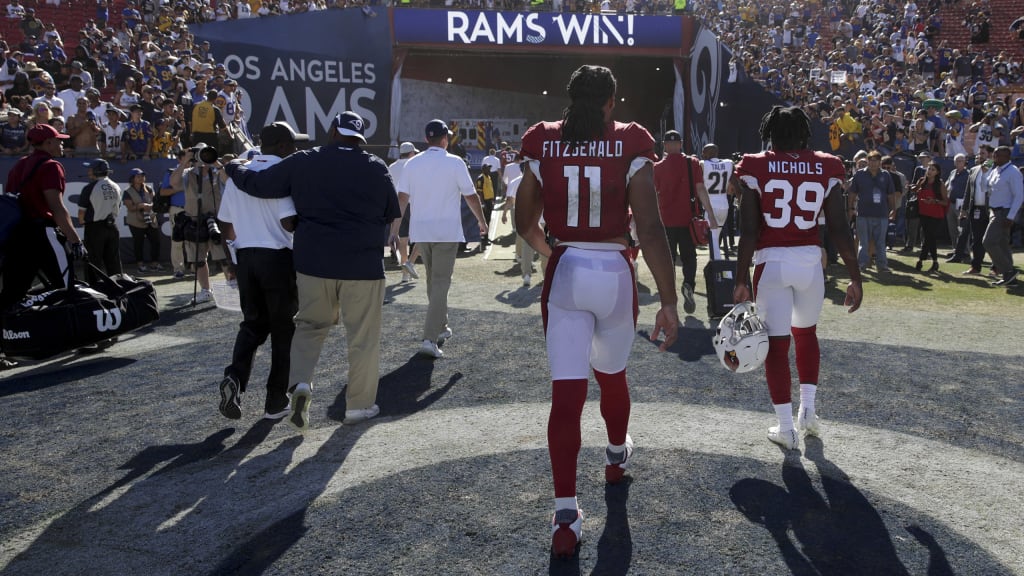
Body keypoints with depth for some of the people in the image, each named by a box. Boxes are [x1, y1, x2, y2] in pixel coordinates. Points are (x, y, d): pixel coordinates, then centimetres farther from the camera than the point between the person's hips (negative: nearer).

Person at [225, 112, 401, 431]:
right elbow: (391, 214, 9)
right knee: (363, 336, 8)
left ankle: (300, 381, 0)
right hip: (363, 265, -1)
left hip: (314, 261, 2)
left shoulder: (303, 163, 0)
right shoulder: (376, 168, -1)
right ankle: (359, 404, 14)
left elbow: (258, 184, 3)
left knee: (311, 324, 20)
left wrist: (234, 168, 22)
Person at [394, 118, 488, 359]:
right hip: (447, 231, -4)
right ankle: (430, 338, -14)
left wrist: (395, 225, 8)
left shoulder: (412, 163, 4)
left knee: (432, 280, 20)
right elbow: (470, 196, -2)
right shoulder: (455, 163, -6)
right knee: (440, 282, -5)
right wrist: (482, 221, 12)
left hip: (420, 231, 4)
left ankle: (440, 327, 31)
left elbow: (402, 197, 1)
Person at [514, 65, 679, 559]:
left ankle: (565, 514, -3)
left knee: (566, 392, 1)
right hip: (615, 274, 0)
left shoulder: (542, 146, 0)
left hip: (564, 275, 0)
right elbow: (650, 230, -13)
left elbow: (525, 226, 8)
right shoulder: (630, 147, -6)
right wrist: (668, 301, -11)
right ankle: (617, 456, 48)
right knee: (611, 374, 23)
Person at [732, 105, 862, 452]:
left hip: (771, 262, -2)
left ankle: (786, 428, 11)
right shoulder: (826, 169, 2)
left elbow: (749, 232, -8)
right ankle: (808, 408, 25)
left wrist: (741, 280, -4)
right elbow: (839, 231, -2)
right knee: (806, 333, 26)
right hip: (809, 260, 2)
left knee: (777, 343, 6)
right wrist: (855, 278, 5)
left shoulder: (756, 169, -3)